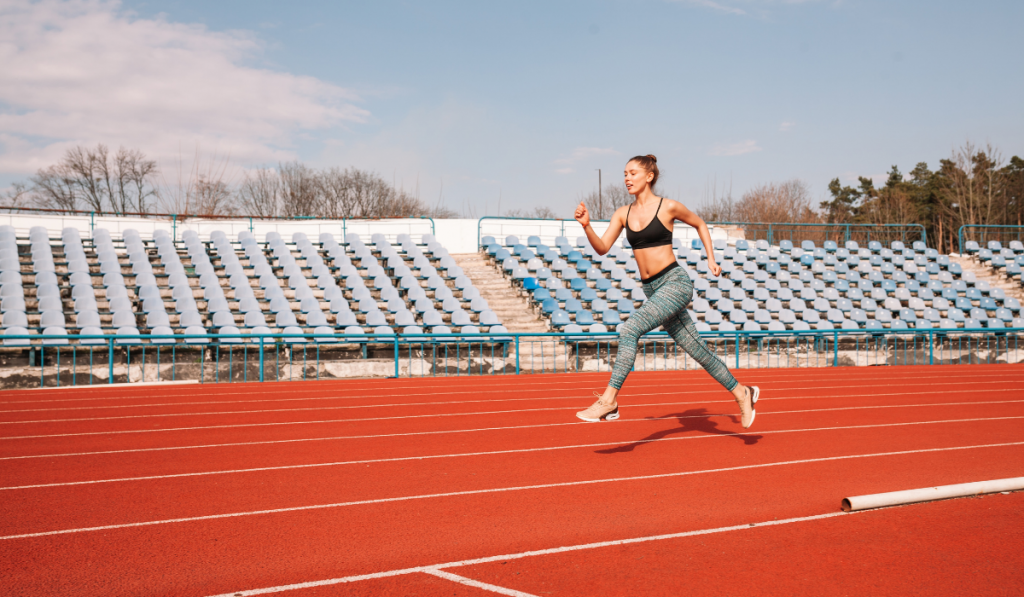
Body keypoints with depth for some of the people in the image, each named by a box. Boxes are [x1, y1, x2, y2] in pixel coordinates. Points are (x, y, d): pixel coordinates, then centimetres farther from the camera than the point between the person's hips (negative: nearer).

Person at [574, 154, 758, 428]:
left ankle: (609, 399, -22)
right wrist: (586, 226, -15)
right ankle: (742, 393, 27)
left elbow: (700, 224, 12)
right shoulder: (623, 213, 9)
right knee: (697, 349, 11)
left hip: (675, 283, -6)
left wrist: (711, 259, 9)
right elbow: (602, 248, 0)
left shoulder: (668, 207, -4)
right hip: (652, 290, 6)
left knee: (630, 328, -24)